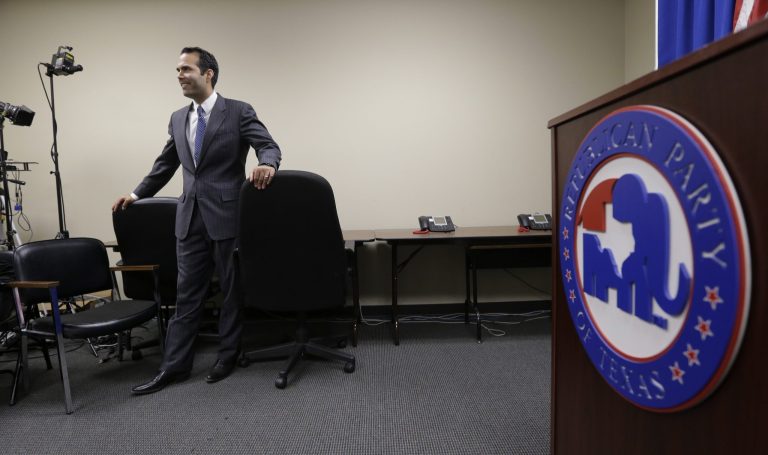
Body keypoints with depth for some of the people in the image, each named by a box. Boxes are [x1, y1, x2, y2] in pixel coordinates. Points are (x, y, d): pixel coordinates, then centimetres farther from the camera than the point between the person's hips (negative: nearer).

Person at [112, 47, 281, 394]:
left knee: (233, 290, 8)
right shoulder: (178, 118, 15)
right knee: (186, 294, 10)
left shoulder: (239, 112, -3)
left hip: (228, 216, -5)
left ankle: (227, 356, 25)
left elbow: (269, 146, -11)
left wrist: (266, 165, -33)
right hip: (191, 217, 5)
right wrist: (137, 194, 23)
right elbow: (165, 164, 23)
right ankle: (174, 366, 19)